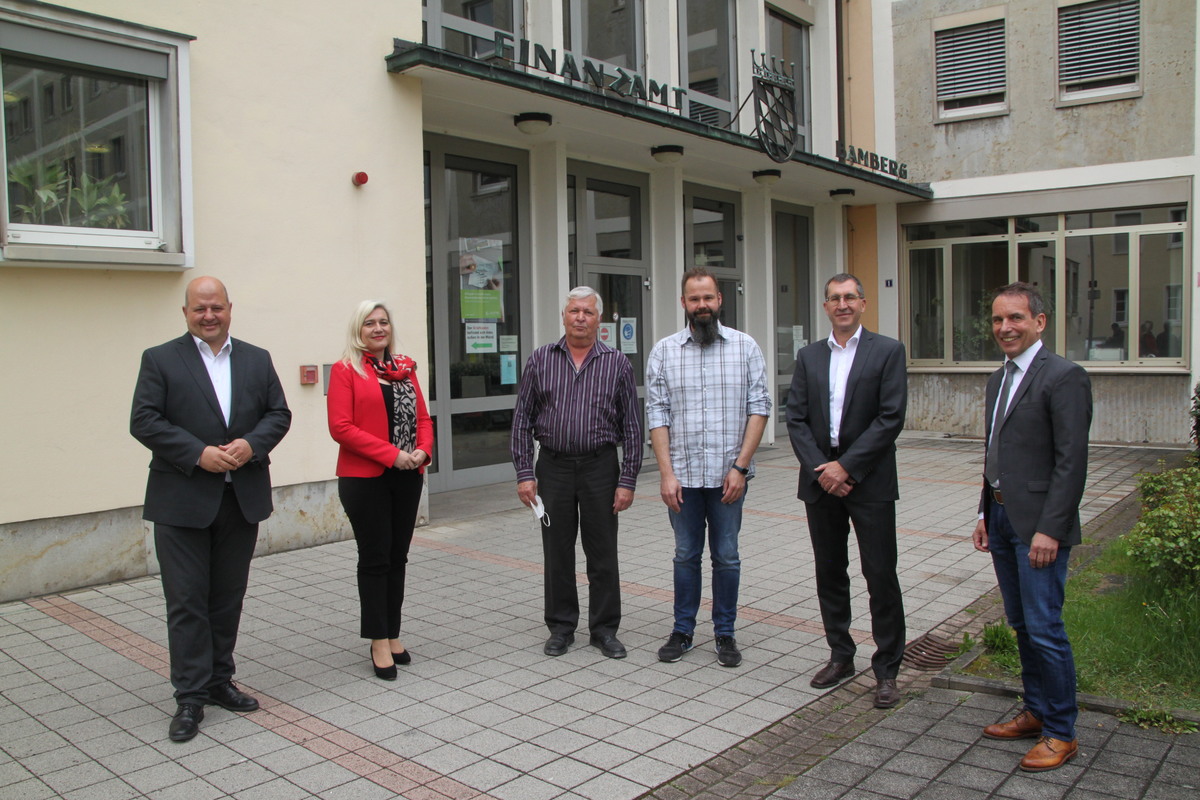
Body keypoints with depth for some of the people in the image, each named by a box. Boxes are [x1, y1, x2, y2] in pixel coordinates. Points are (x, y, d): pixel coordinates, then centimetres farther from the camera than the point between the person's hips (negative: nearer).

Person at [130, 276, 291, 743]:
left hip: (243, 498, 4)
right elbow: (144, 421, -7)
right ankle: (190, 696, 9)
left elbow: (279, 414, 8)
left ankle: (219, 681, 26)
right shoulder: (160, 360, 1)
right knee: (187, 601, 1)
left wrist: (252, 444, -12)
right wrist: (199, 453, -18)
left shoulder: (257, 359, 11)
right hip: (182, 501, -3)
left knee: (229, 597, 13)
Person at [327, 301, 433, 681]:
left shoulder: (404, 368, 12)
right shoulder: (345, 370, -5)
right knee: (375, 558, 2)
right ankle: (379, 642, 12)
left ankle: (393, 635, 22)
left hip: (407, 478, 5)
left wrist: (422, 451, -6)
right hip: (365, 478, -5)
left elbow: (423, 417, 14)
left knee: (397, 557, 10)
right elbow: (340, 427, -13)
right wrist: (391, 453, -17)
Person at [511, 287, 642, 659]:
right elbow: (522, 419, 4)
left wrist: (627, 480, -5)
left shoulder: (617, 363, 1)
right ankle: (561, 627, 23)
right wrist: (524, 473, -3)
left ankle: (605, 628, 20)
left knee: (602, 552, 5)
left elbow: (631, 426, 1)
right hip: (553, 467, 1)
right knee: (557, 552, 8)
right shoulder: (541, 360, 4)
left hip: (600, 467, -1)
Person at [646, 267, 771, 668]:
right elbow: (657, 414, 0)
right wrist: (666, 473, -8)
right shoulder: (663, 352, 2)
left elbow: (759, 407, -2)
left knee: (727, 556, 8)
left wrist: (740, 466, -10)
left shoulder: (745, 347, 1)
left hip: (728, 475, -1)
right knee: (686, 555, 12)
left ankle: (725, 634, 23)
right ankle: (682, 631, 25)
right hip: (682, 475, 1)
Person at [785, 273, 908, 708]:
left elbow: (891, 418, -10)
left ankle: (886, 669, 13)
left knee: (881, 577, 1)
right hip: (821, 481, 4)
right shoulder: (809, 356, 10)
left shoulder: (887, 351, -2)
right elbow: (796, 419, 4)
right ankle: (841, 656, 27)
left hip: (869, 481, -4)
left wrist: (846, 466, -15)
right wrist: (820, 469, -9)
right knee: (829, 573, 12)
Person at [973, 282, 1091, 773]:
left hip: (1039, 523, -8)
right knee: (1022, 625, 16)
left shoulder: (1063, 377, -12)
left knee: (1044, 627, -4)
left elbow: (1072, 462, -17)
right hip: (1002, 516, 8)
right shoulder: (998, 380, 15)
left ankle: (1061, 733, 10)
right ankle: (1036, 713, 29)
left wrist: (1050, 530, -20)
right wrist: (985, 514, 15)